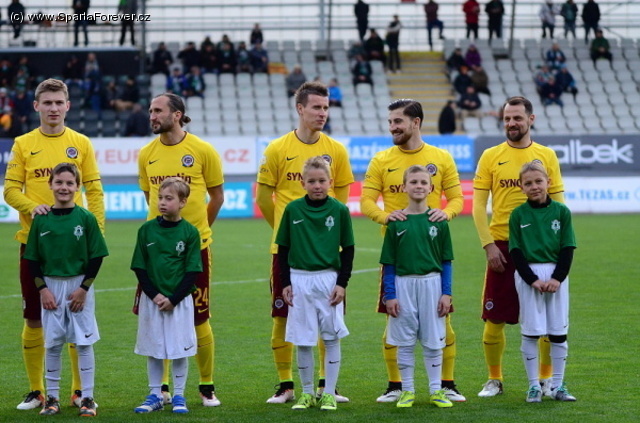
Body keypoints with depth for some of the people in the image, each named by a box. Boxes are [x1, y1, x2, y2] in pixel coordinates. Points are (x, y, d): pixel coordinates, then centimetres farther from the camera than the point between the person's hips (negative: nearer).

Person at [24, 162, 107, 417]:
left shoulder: (86, 219, -4)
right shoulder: (41, 220, 1)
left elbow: (96, 257, -3)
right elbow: (32, 258, 5)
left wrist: (83, 288, -10)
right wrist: (42, 289, -5)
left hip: (80, 286, -2)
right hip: (51, 287, 2)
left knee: (84, 342, 0)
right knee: (52, 344, 6)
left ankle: (87, 398, 6)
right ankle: (52, 398, 15)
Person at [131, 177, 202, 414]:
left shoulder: (190, 232, -4)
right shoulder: (147, 230, 1)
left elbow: (193, 272, -4)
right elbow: (139, 267, 2)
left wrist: (173, 299, -12)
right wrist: (154, 295, -10)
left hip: (179, 301, -2)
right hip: (151, 299, 2)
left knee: (179, 350, 3)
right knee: (153, 350, 7)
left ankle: (179, 396, 13)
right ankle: (155, 396, 17)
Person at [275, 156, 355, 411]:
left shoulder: (339, 210, -2)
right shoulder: (293, 209, 1)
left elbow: (348, 249, 3)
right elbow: (283, 248, 7)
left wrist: (342, 283, -4)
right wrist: (285, 283, 1)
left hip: (329, 279, -1)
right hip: (299, 279, 1)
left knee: (332, 338, 2)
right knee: (302, 340, 4)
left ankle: (329, 394, 10)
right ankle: (307, 393, 16)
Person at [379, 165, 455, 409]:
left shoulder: (438, 221, 2)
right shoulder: (396, 223, 0)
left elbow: (446, 261, 5)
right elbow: (388, 263, 2)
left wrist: (446, 293, -1)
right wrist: (389, 295, -3)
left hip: (432, 283, 0)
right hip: (403, 284, 0)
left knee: (433, 341, 5)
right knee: (404, 342, 5)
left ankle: (436, 390, 14)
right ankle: (407, 391, 14)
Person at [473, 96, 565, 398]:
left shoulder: (546, 156, 5)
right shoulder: (490, 157, 3)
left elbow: (557, 204, 6)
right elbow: (478, 205, 2)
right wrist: (488, 245, -7)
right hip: (502, 246, 0)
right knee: (495, 319, 1)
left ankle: (546, 378, 17)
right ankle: (494, 379, 15)